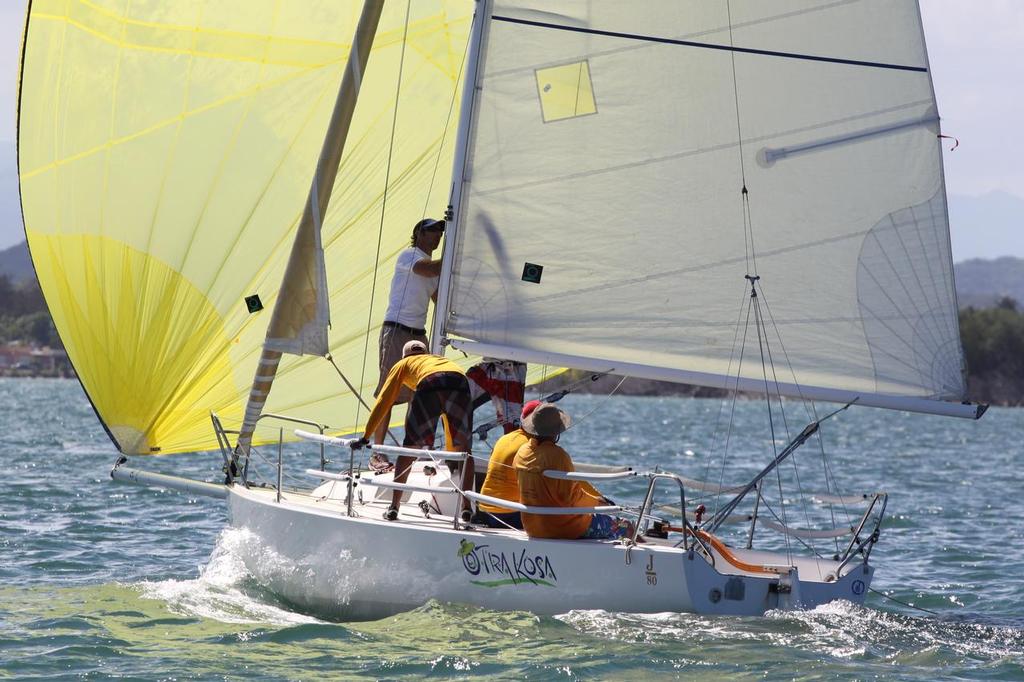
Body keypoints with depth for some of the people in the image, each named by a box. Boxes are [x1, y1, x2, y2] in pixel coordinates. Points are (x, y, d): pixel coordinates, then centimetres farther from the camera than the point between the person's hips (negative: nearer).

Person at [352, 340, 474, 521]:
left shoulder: (403, 364, 37)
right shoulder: (442, 359, 46)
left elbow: (383, 402, 32)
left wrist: (365, 437, 37)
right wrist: (450, 448, 60)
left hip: (429, 384, -2)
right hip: (460, 382, 2)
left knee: (409, 449, 10)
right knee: (464, 450, 13)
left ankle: (393, 508, 9)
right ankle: (466, 508, 1)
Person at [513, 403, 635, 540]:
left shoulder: (522, 452, 1)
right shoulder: (558, 455, -23)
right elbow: (572, 498, -20)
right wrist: (596, 502, 0)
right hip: (563, 528, -8)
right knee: (626, 527, 4)